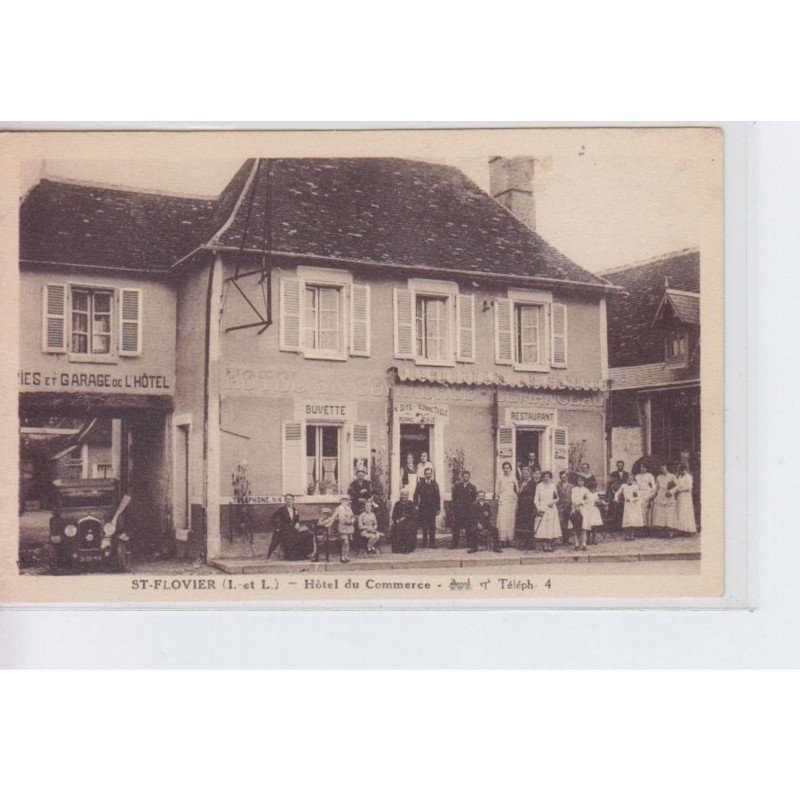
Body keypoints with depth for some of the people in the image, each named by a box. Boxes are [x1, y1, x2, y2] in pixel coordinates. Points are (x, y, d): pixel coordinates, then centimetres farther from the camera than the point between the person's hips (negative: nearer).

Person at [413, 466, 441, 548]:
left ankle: (432, 544, 1)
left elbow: (438, 497, 9)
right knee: (424, 527, -1)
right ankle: (425, 543, 5)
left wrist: (438, 508, 3)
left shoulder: (435, 484, 10)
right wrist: (416, 505, -7)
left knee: (432, 527, -2)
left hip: (432, 508, 1)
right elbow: (416, 495, 5)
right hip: (423, 508, -1)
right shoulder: (420, 484, 7)